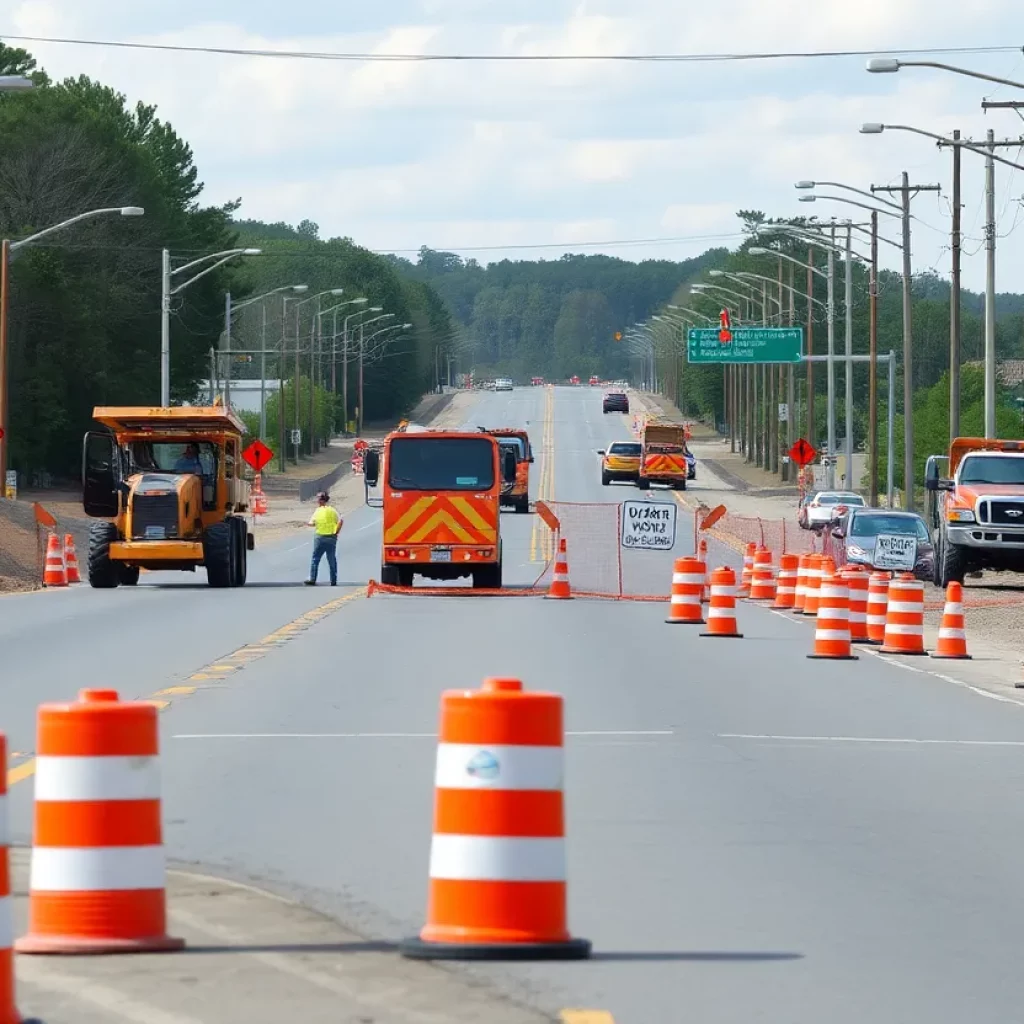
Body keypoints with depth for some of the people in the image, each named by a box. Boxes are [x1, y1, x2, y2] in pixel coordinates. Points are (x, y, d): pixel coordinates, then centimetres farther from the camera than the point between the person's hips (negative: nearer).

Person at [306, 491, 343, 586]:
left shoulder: (317, 511, -2)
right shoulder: (332, 510, 3)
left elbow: (311, 523, -5)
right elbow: (341, 521, -9)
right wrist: (336, 532, -3)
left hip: (320, 537, -2)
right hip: (332, 538, 2)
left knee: (315, 559, 6)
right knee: (332, 560, 9)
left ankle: (312, 579, 2)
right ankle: (333, 581, 10)